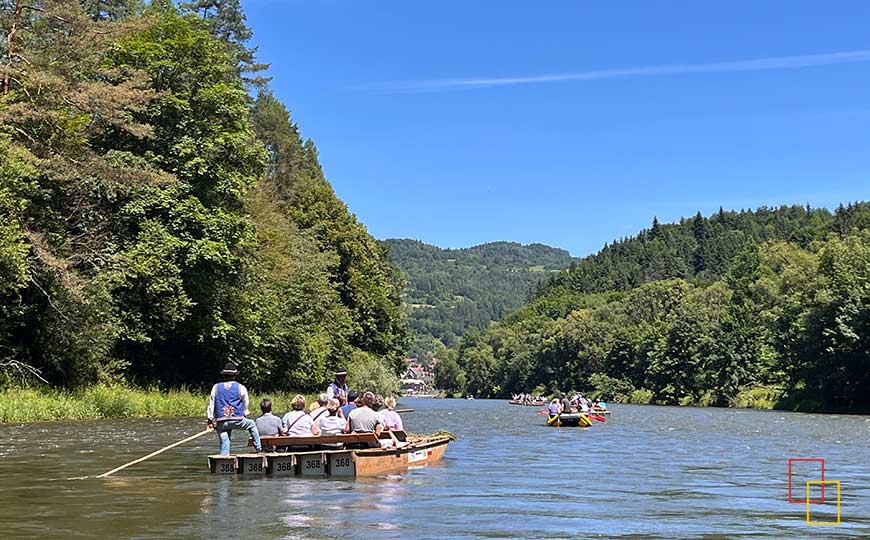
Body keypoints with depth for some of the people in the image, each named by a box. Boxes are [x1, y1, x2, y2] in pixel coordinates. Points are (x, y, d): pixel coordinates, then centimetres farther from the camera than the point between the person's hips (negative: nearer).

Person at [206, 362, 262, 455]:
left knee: (224, 444, 7)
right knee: (252, 424, 25)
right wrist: (244, 413, 29)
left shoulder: (216, 387, 9)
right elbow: (246, 402, 11)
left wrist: (209, 419, 13)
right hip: (237, 420, -1)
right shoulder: (240, 388, 3)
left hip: (221, 423, 2)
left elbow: (211, 404, 9)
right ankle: (258, 447, 26)